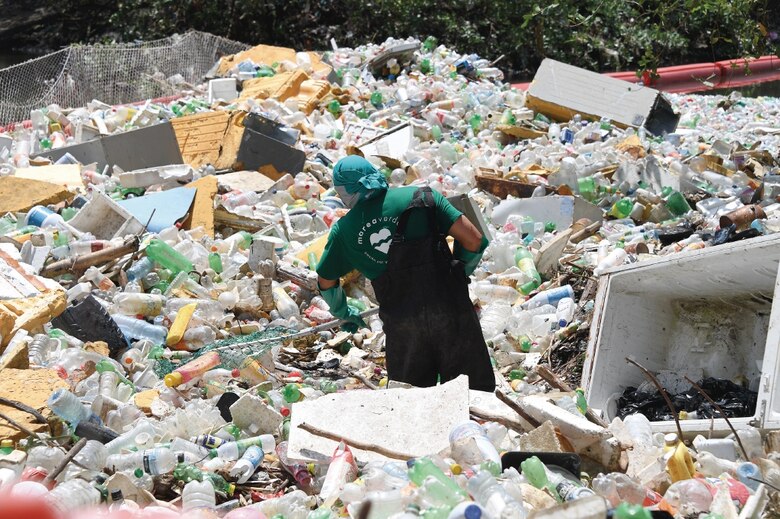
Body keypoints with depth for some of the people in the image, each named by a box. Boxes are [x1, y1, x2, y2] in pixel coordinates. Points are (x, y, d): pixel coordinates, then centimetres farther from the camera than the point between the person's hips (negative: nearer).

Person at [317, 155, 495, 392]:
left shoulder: (344, 230, 7)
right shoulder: (422, 197, 1)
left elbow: (326, 282, 20)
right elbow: (474, 239, -4)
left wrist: (343, 313, 40)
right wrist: (459, 274, 14)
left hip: (401, 323, 1)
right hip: (450, 311, -1)